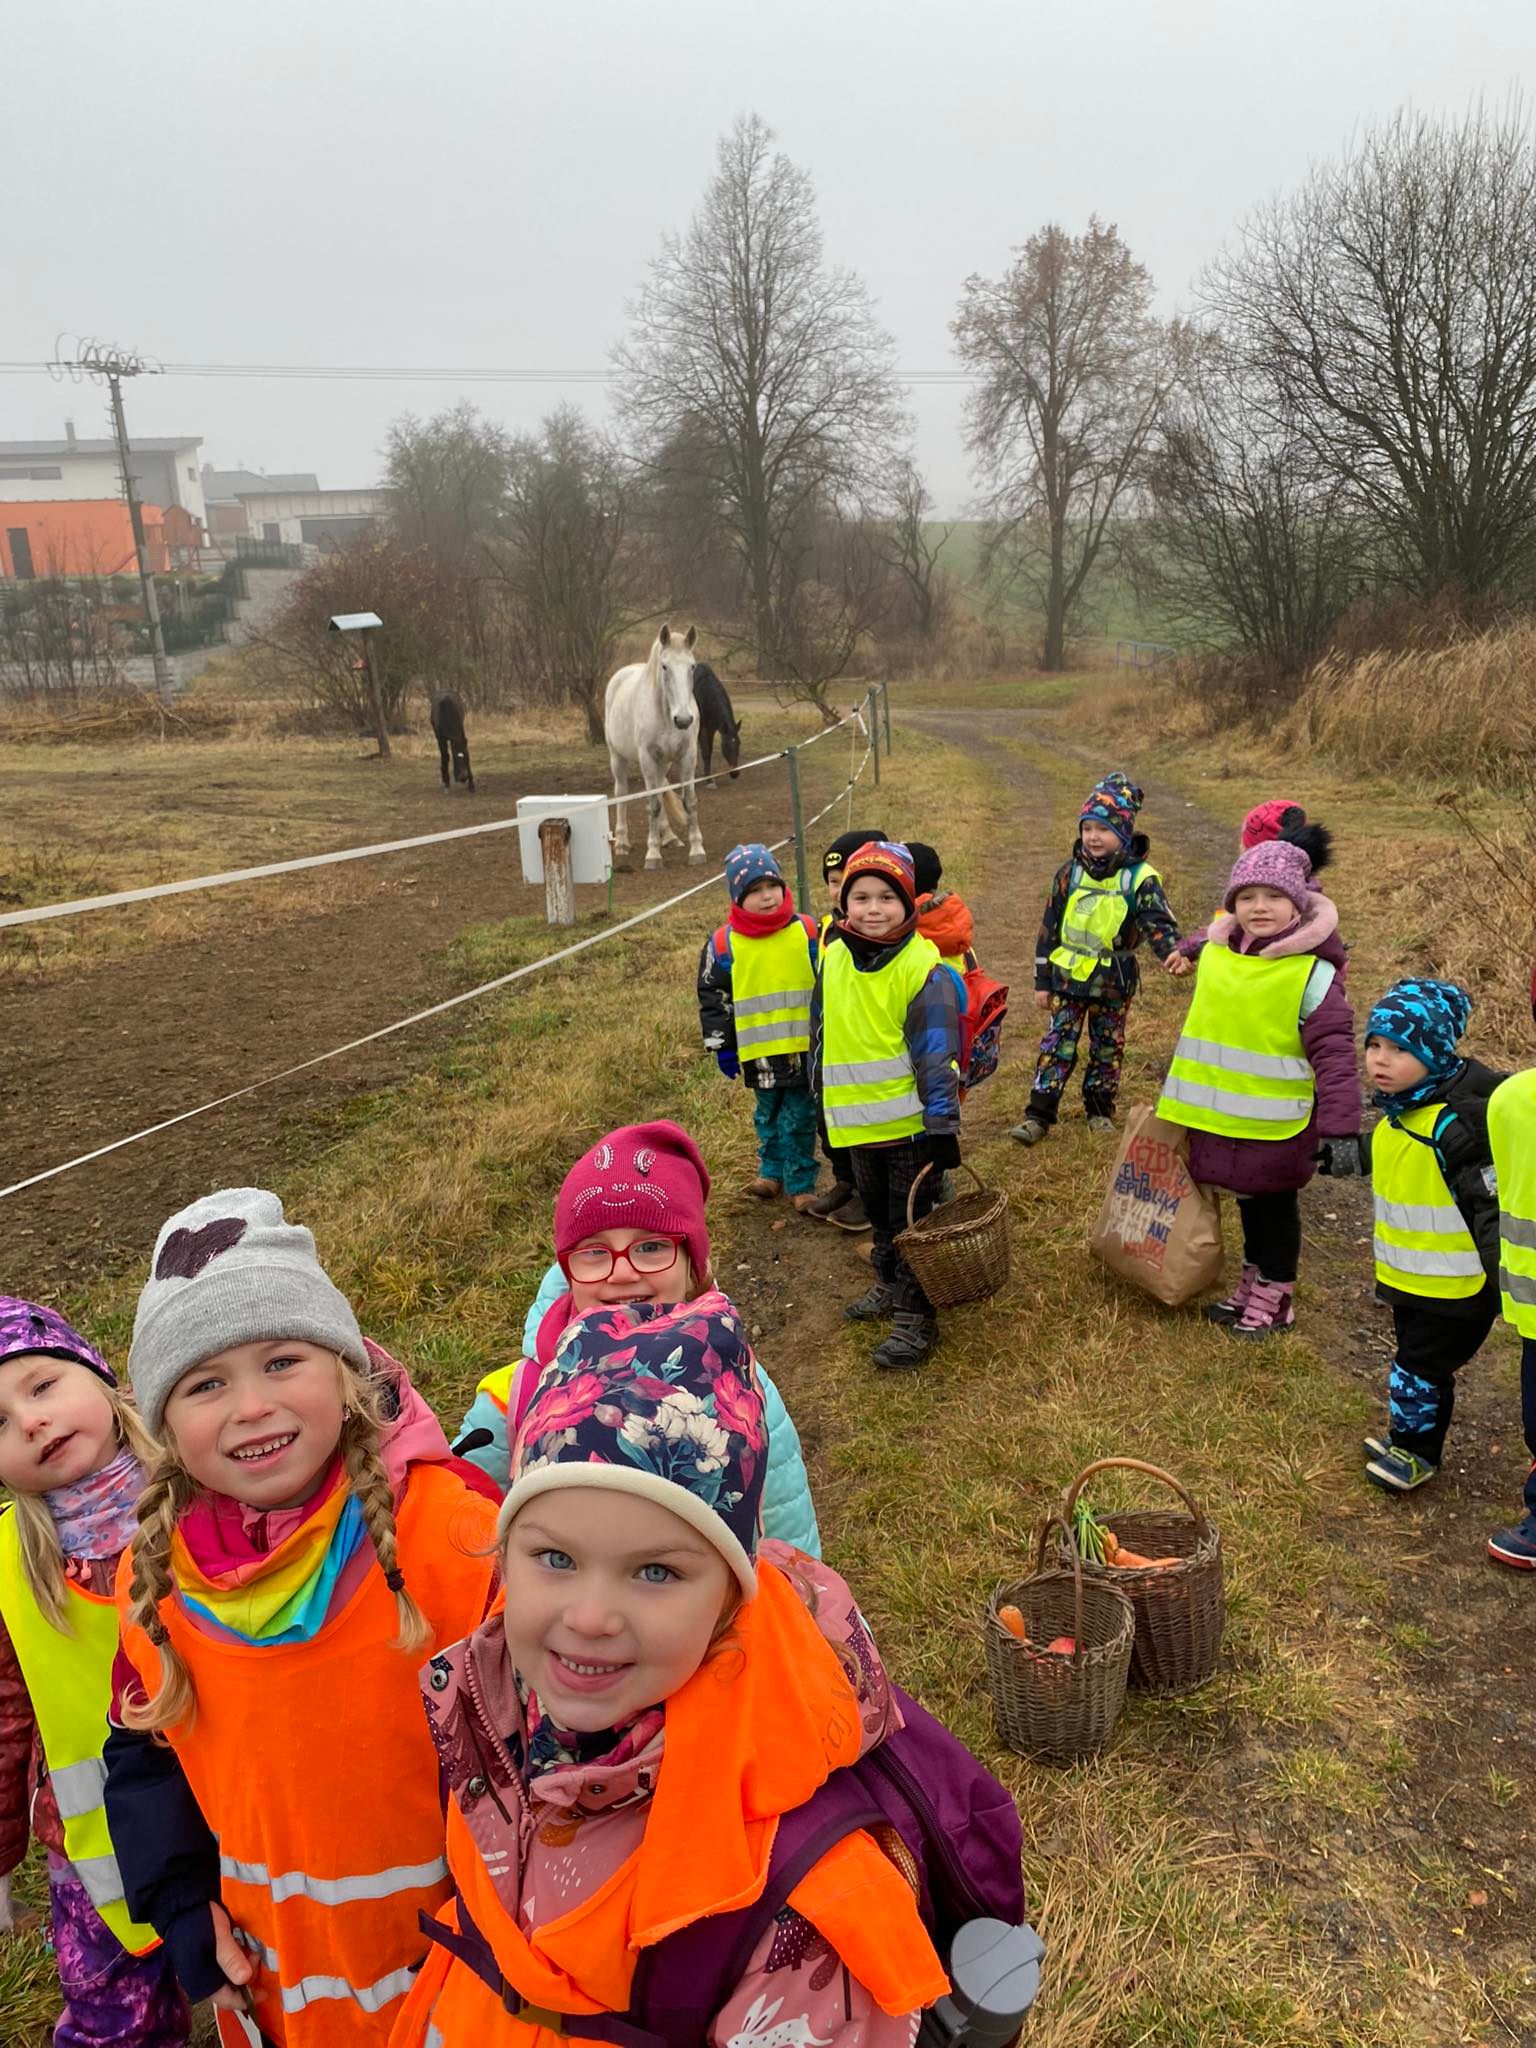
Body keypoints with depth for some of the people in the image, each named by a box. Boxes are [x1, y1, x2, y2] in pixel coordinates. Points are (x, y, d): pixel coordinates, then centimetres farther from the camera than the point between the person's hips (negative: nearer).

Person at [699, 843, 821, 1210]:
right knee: (767, 1115, 17)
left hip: (804, 1047, -1)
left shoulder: (807, 932, -3)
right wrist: (721, 1046, 4)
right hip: (758, 1052, 1)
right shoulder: (724, 943, -4)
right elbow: (712, 997, 4)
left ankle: (800, 1182, 17)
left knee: (799, 1118, 5)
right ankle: (771, 1171, 35)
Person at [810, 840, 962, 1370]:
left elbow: (937, 1053, -18)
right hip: (856, 1122, 6)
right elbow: (821, 1032, 14)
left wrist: (943, 1125, -20)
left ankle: (916, 1317, 15)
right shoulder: (834, 958, 0)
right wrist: (824, 1099, 19)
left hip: (911, 1122, -6)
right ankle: (889, 1286, 42)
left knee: (910, 1219, 3)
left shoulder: (923, 967, -18)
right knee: (878, 1212, 22)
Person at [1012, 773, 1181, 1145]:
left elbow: (1158, 923, -18)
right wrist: (1042, 981, 3)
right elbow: (1049, 928, 3)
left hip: (1113, 984, -1)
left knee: (1107, 1049, 13)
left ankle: (1100, 1110, 30)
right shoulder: (1070, 873, -3)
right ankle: (1039, 1115, 5)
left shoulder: (1140, 878, -10)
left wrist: (1174, 951, -42)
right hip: (1068, 978, 1)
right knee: (1057, 1046, 1)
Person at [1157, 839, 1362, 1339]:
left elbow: (1335, 1056, -17)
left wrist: (1341, 1130, -22)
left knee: (1274, 1204, 12)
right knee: (1247, 1201, 21)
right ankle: (1252, 1282, 39)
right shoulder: (1214, 958, 1)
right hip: (1219, 1120, 5)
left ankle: (1276, 1296, 30)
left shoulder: (1312, 974, -16)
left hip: (1277, 1127, -5)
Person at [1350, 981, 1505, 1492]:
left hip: (1453, 1285, -8)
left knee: (1420, 1365, 6)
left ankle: (1416, 1450, 27)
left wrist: (1504, 1279, -22)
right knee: (1416, 1355, 23)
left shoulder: (1455, 1124, -27)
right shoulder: (1398, 1114, 0)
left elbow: (1492, 1205, -24)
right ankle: (1408, 1437, 41)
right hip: (1410, 1277, 8)